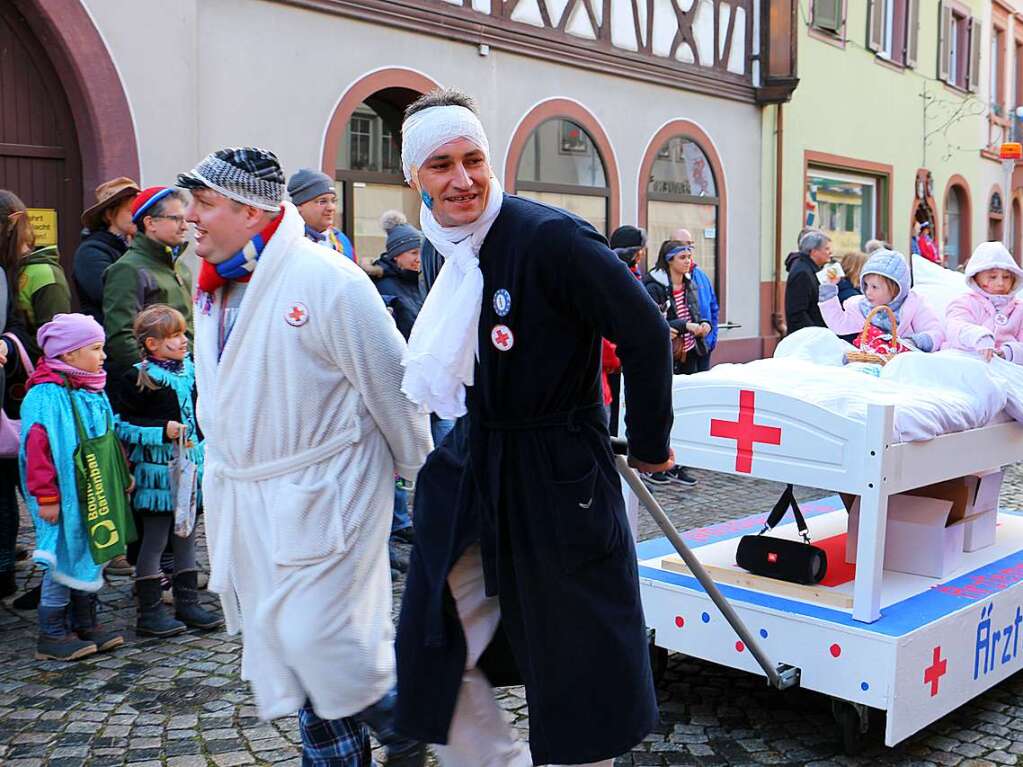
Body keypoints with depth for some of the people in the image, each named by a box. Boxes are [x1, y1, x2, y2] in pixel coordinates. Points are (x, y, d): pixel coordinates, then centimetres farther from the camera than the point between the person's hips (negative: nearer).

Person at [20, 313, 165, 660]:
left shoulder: (94, 392, 10)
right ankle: (52, 635, 12)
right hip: (66, 497, -9)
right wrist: (46, 497, -22)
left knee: (91, 557, 15)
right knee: (64, 561, 0)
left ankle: (85, 625, 28)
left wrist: (120, 478, 19)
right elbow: (38, 448, -21)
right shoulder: (46, 394, -17)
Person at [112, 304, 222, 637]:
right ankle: (149, 612, 9)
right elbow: (122, 423, -14)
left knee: (186, 535, 13)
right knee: (154, 538, 0)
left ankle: (187, 604, 23)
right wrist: (163, 429, -20)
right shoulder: (139, 378, -12)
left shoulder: (189, 369, 10)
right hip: (157, 468, -7)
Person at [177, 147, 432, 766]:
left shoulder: (328, 280, -18)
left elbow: (390, 386, -12)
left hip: (323, 495, -8)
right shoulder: (214, 289, 8)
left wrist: (425, 477, -5)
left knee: (320, 638, -7)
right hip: (246, 500, 8)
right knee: (286, 644, 13)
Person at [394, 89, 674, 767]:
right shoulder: (447, 249, 5)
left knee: (576, 666, 8)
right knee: (438, 650, 12)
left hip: (557, 475, -7)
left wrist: (649, 445, -6)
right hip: (467, 469, 8)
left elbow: (645, 335, -15)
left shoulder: (549, 236, -19)